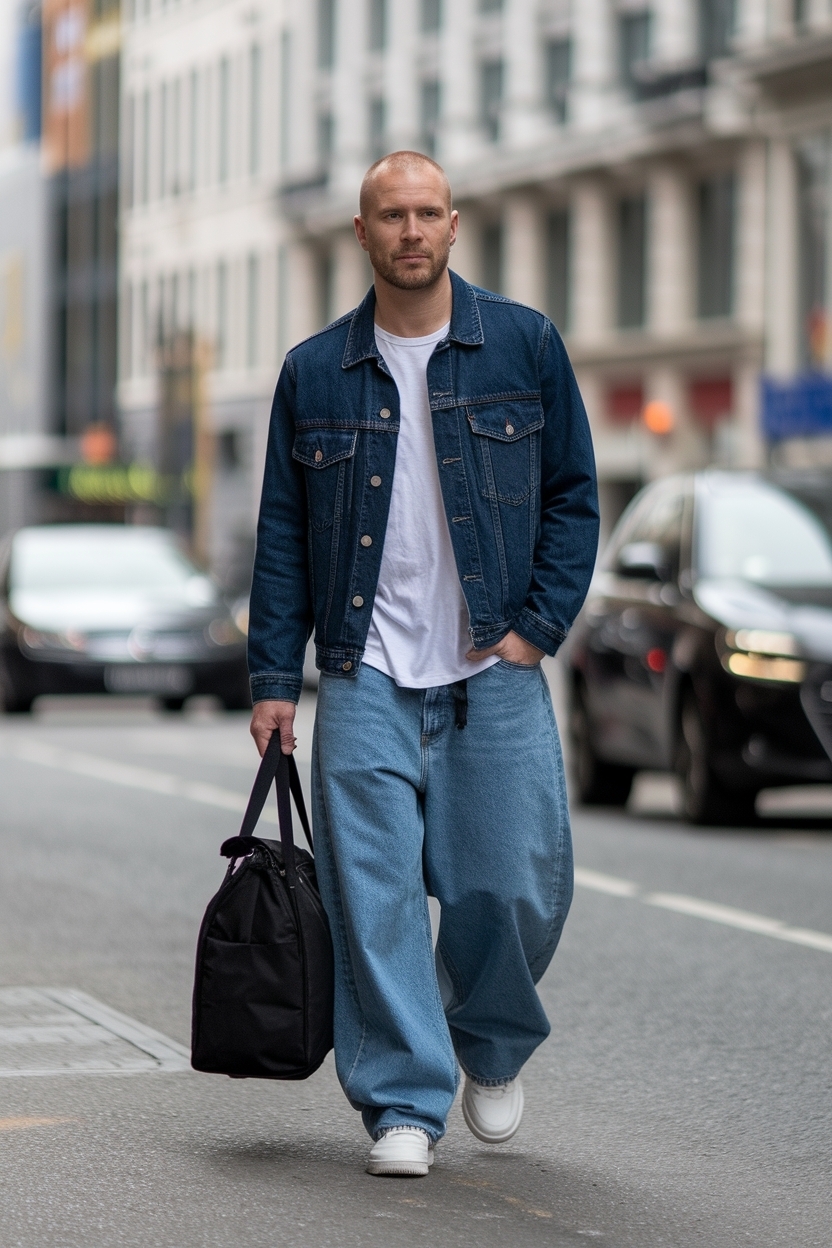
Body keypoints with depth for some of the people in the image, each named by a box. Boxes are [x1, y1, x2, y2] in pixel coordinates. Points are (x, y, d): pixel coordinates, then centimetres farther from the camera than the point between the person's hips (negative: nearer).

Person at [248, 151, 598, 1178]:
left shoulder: (524, 345, 5)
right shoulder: (315, 372, 7)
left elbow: (573, 496, 8)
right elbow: (282, 535, 10)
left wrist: (538, 625, -3)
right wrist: (273, 678, 4)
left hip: (494, 672, 0)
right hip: (366, 677, 1)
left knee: (516, 886, -1)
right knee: (374, 894, -6)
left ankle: (493, 1050, 28)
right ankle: (403, 1105, 3)